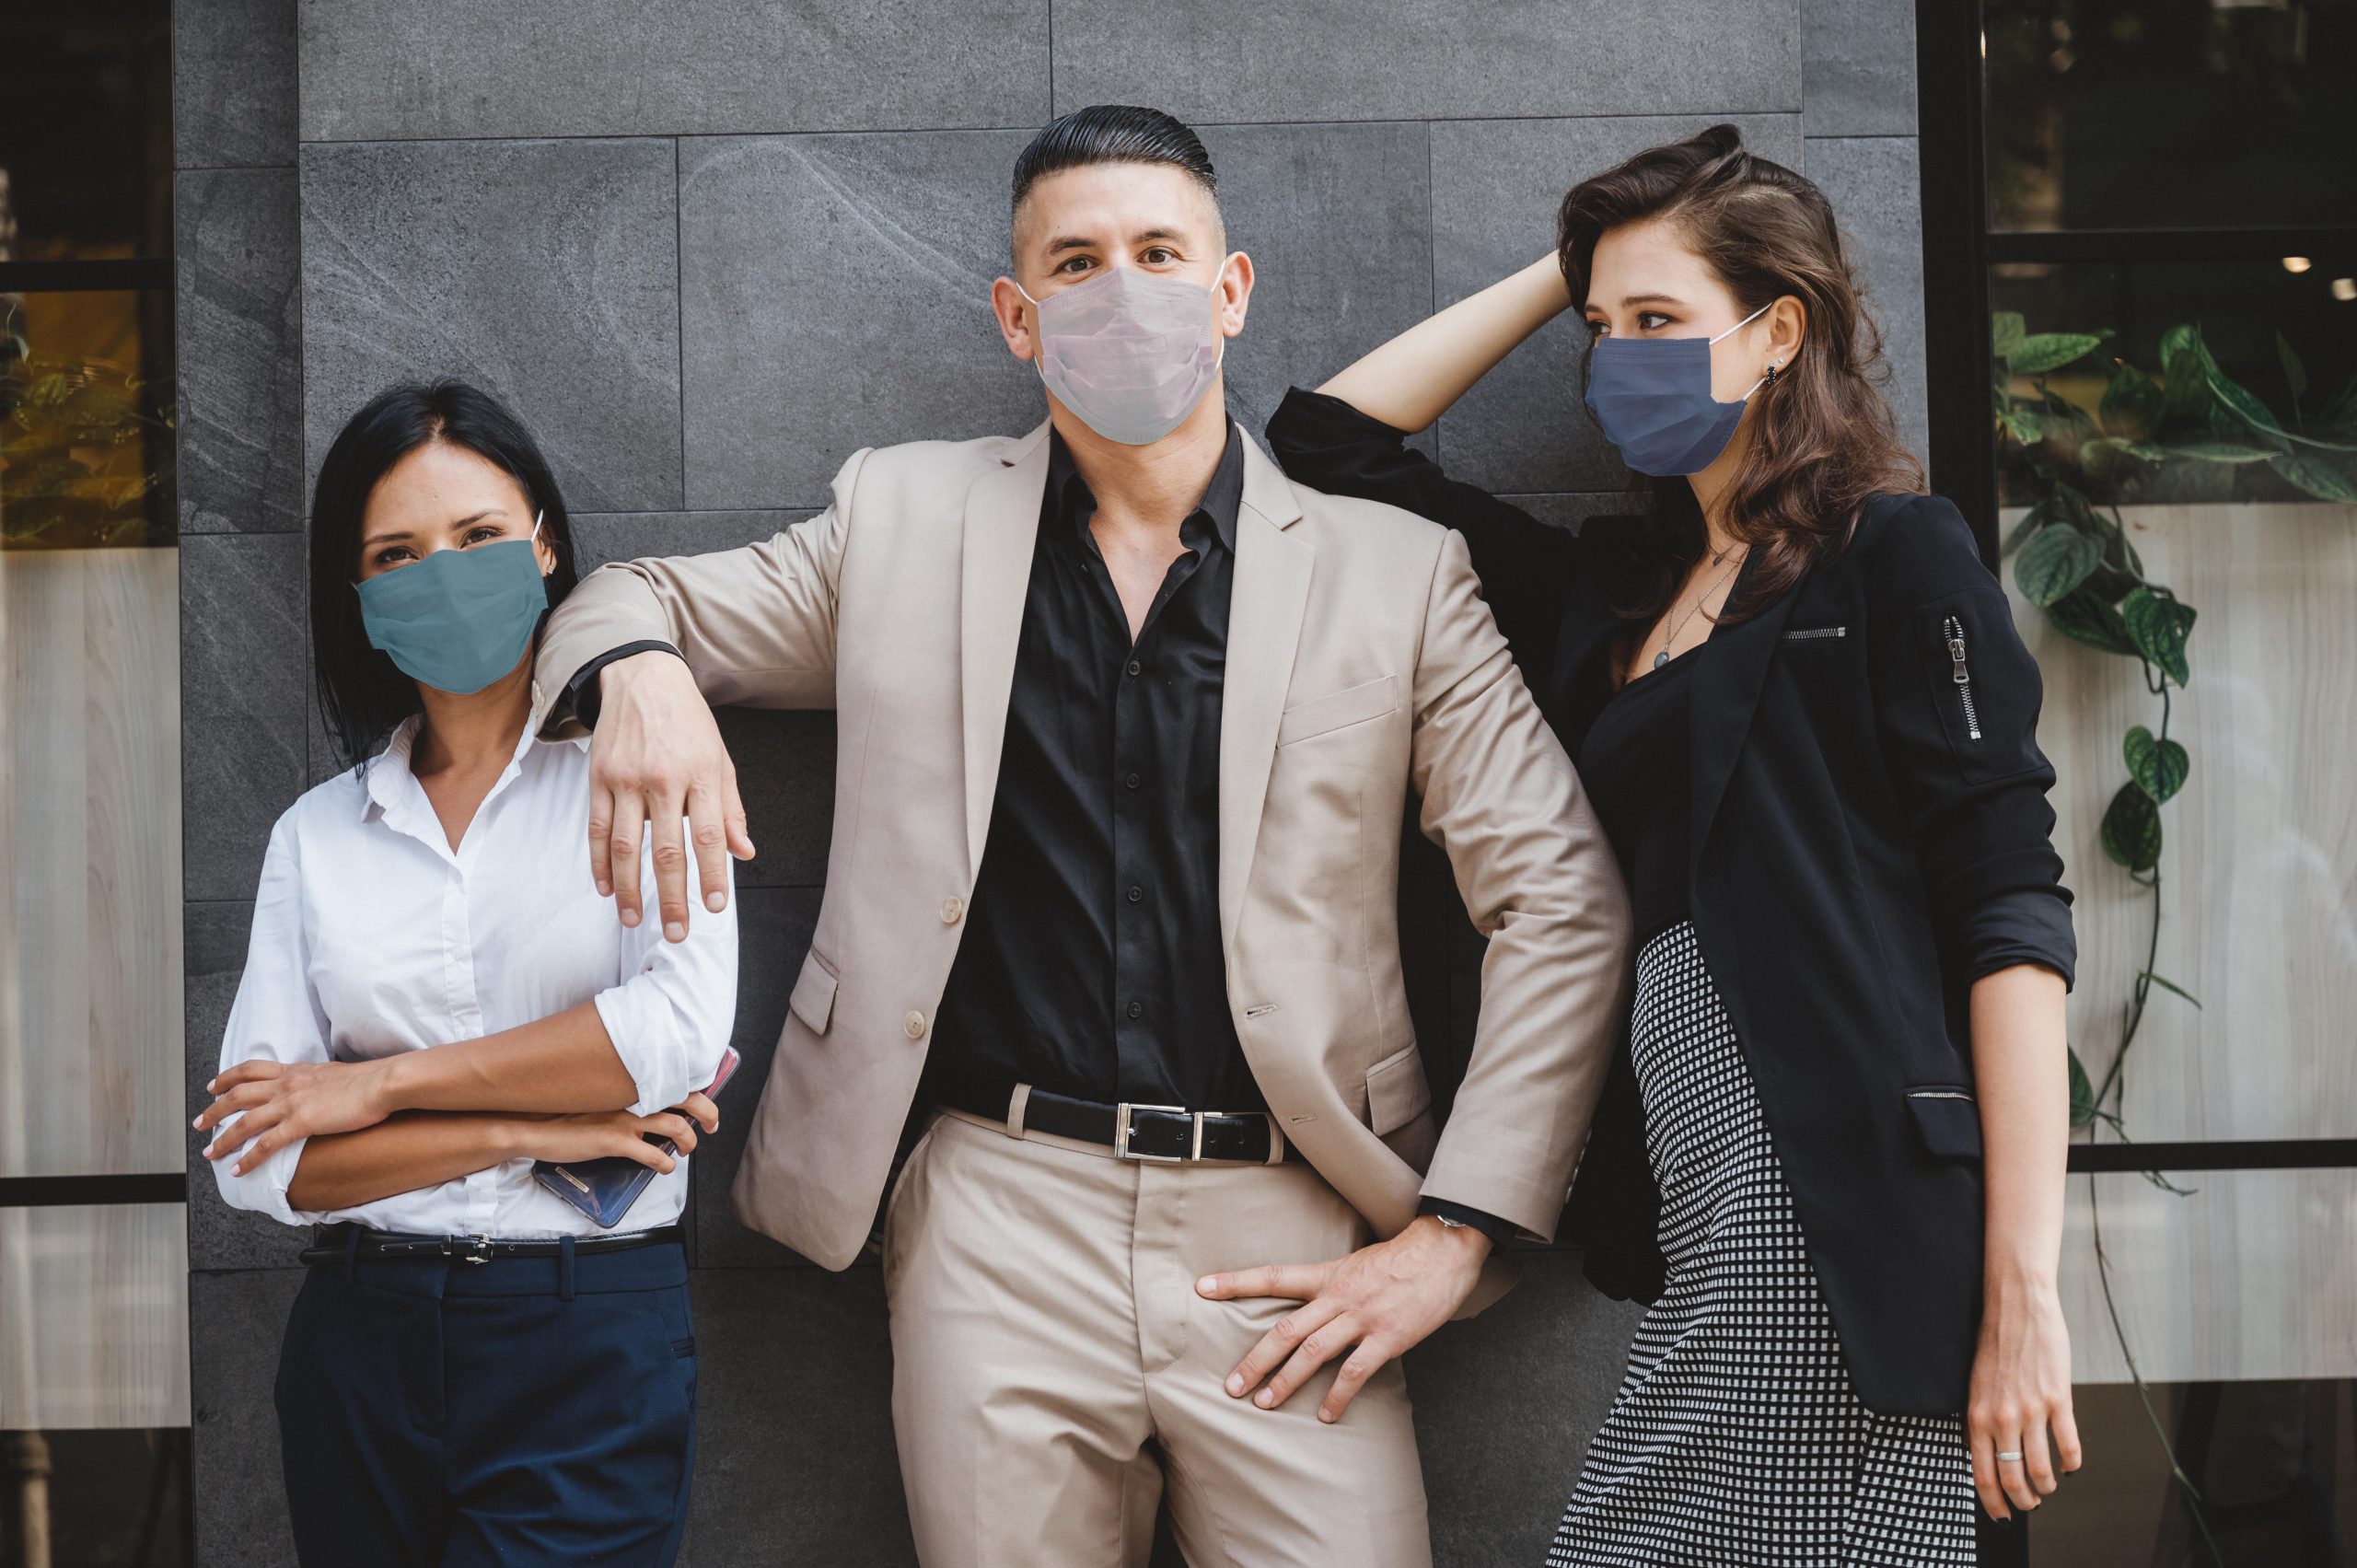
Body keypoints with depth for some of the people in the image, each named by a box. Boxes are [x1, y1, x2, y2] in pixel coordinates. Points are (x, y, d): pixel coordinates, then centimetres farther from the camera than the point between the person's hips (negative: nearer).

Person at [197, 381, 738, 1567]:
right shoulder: (317, 835, 8)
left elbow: (681, 1024, -16)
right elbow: (257, 1160, 0)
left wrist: (381, 1083, -9)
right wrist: (530, 1131, -10)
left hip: (590, 1345, -3)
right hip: (360, 1347, 3)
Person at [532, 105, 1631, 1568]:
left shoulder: (1393, 571, 6)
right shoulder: (909, 519, 10)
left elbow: (1564, 900, 5)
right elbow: (634, 600, 19)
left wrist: (1456, 1233, -3)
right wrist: (639, 676, -8)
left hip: (1283, 1240, 0)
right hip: (1000, 1224, 1)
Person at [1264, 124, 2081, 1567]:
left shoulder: (1896, 553, 0)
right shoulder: (1612, 592, 19)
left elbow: (2013, 921, -8)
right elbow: (1330, 436, 25)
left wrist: (2022, 1292, -15)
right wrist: (1559, 279, 20)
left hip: (1842, 1204, -6)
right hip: (1694, 1212, 7)